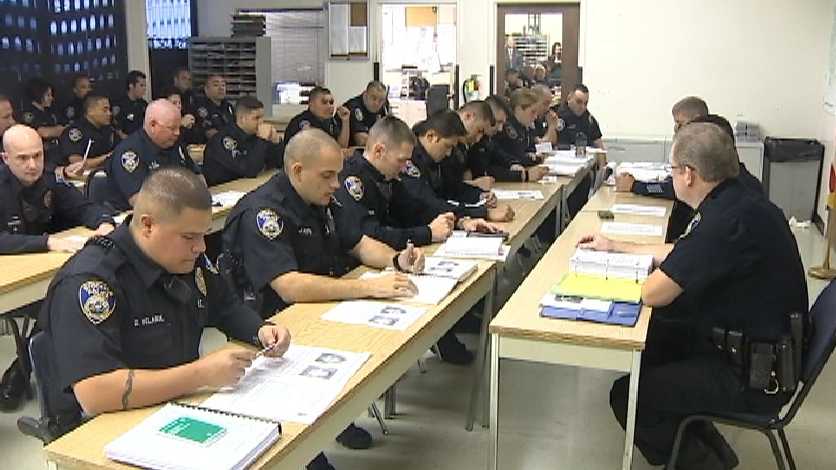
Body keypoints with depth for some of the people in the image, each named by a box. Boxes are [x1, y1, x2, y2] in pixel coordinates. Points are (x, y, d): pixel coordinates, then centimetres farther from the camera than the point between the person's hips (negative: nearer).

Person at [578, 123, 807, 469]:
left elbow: (652, 294, -24)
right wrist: (616, 247, 24)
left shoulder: (729, 219, -29)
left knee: (627, 395, -10)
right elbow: (679, 254, 20)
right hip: (746, 347, 10)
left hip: (751, 377, -10)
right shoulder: (739, 203, 3)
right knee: (643, 346, 18)